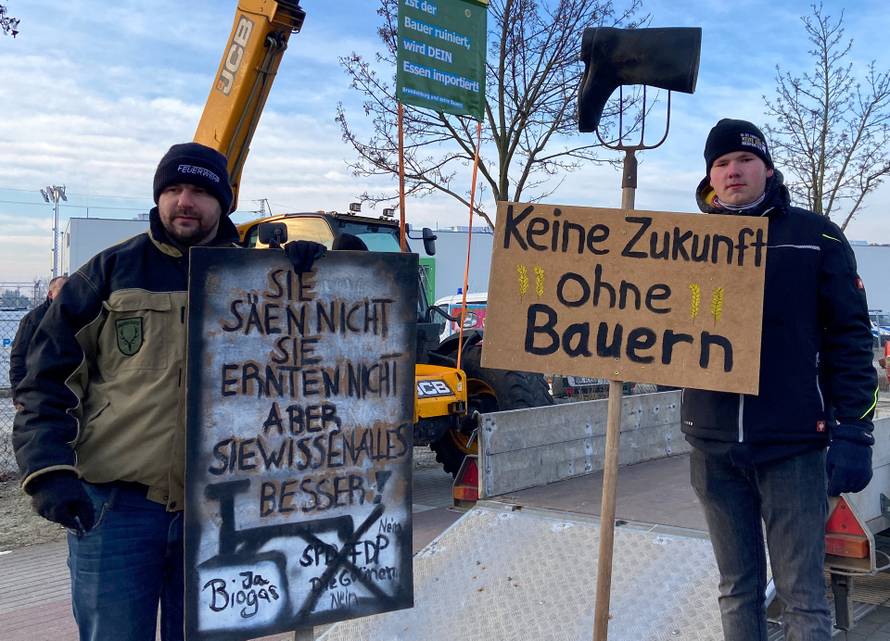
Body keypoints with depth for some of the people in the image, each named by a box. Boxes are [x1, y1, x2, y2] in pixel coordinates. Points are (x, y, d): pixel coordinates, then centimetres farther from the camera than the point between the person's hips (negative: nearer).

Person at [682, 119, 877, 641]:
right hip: (713, 447, 4)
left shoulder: (814, 236, 1)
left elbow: (850, 338, -2)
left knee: (802, 594, 1)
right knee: (738, 588, 13)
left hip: (794, 446, -3)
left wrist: (853, 433, -9)